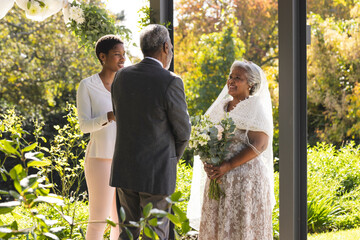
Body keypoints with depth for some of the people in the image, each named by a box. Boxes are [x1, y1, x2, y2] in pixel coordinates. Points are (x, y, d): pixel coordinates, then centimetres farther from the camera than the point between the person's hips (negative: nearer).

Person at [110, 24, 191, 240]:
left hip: (124, 170, 5)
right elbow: (183, 132, -5)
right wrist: (174, 157, 14)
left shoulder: (122, 77, 3)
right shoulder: (171, 82, -14)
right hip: (156, 173, -5)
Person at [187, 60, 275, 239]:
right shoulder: (221, 107, 13)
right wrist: (208, 165, -7)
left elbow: (259, 145, -16)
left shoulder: (256, 108, -5)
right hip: (219, 180, 6)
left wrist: (227, 166, -20)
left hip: (246, 178, -6)